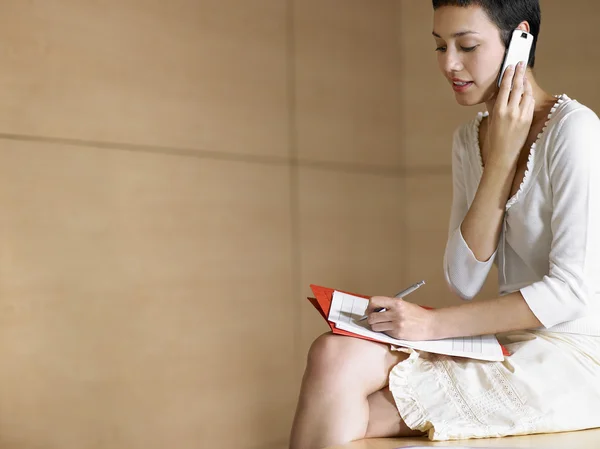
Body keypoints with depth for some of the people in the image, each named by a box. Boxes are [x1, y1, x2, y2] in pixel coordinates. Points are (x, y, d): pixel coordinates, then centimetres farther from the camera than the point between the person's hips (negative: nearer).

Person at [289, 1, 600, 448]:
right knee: (335, 353, -19)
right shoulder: (470, 139, 11)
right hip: (507, 345, 6)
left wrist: (434, 324, -21)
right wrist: (500, 158, -8)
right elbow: (463, 282, 0)